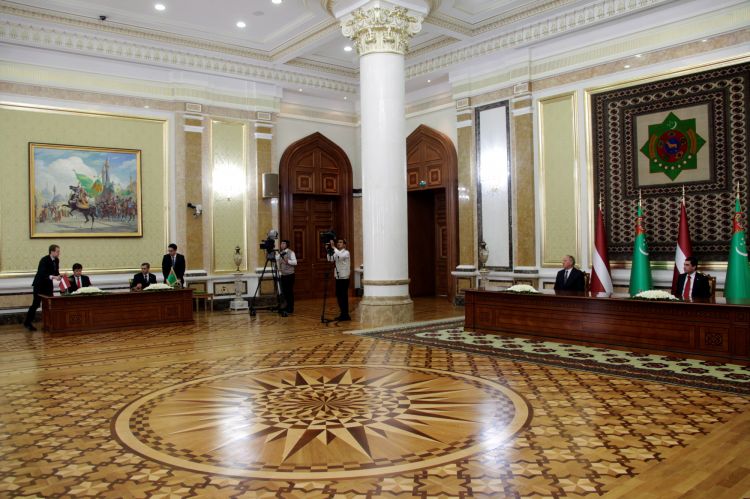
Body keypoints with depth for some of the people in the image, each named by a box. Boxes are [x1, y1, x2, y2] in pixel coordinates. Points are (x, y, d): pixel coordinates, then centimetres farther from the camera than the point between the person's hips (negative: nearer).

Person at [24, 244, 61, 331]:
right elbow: (42, 274, -32)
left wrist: (60, 276, -14)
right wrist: (53, 277, -46)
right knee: (36, 304, -4)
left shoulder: (56, 260, 1)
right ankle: (27, 323, 7)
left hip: (48, 285, 7)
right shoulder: (44, 260, -22)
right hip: (39, 285, -7)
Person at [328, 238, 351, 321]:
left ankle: (345, 315, 1)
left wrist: (333, 247, -26)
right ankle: (342, 314, 17)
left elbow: (340, 256, -29)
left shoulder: (346, 252, -8)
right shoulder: (336, 253, 13)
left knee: (344, 296, -5)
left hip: (344, 278, -7)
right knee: (339, 296, 9)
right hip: (338, 277, 7)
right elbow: (330, 259, 1)